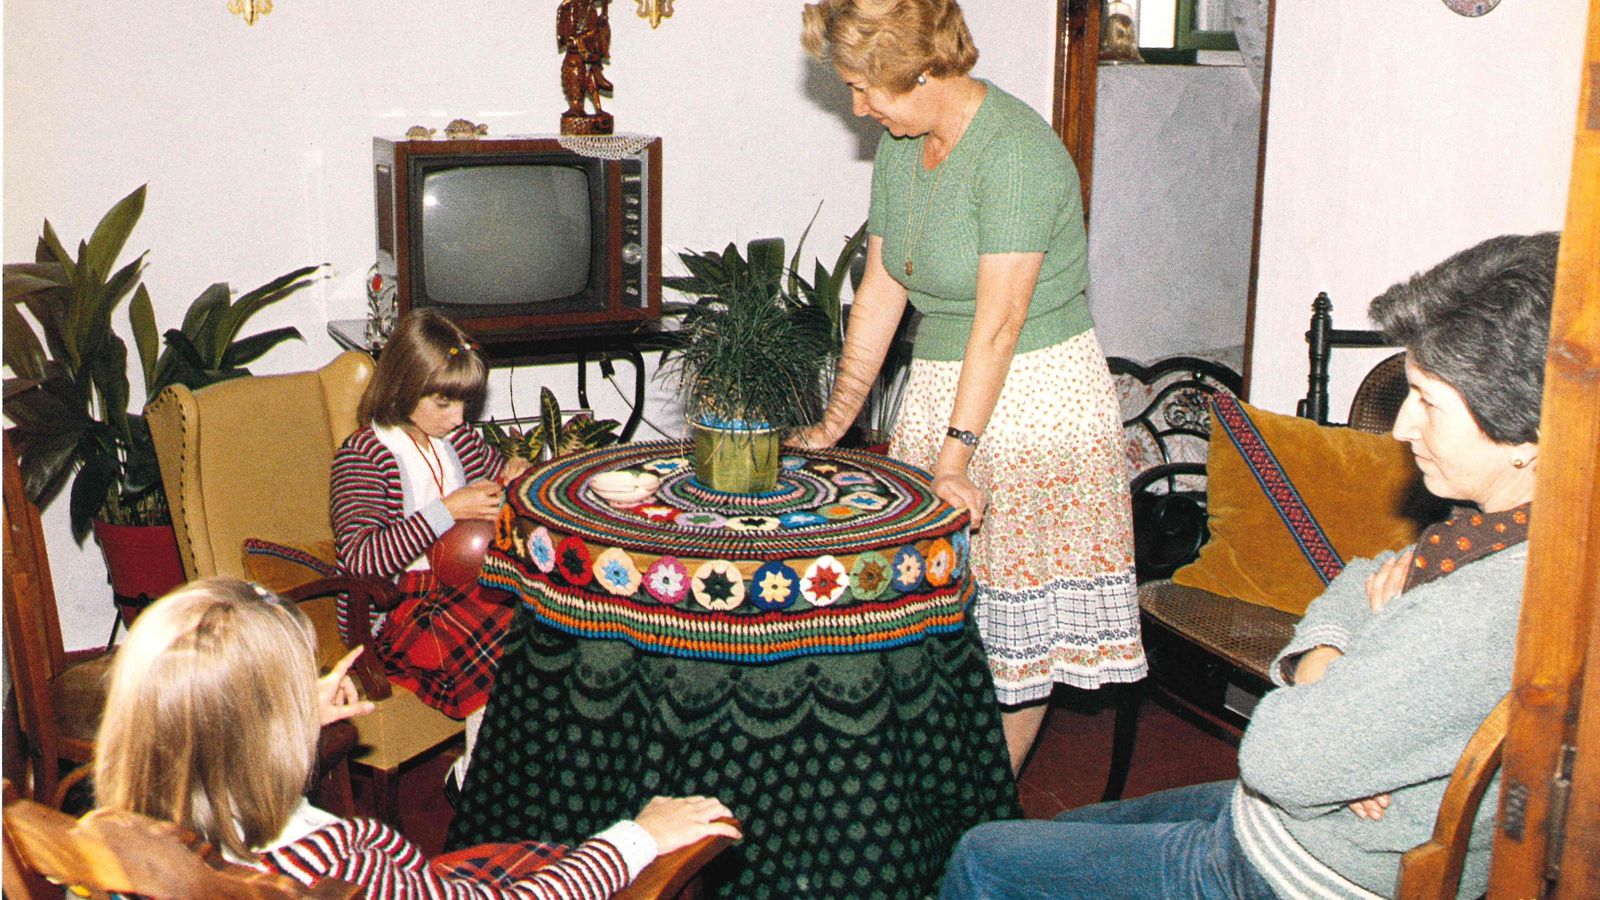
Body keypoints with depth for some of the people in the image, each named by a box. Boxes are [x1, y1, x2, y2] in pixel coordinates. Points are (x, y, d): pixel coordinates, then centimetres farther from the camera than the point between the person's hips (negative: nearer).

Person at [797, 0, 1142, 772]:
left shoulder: (1015, 151, -19)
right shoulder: (901, 146, 6)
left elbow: (1000, 321, -23)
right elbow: (879, 293, 10)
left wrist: (957, 453, -25)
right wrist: (834, 421, 10)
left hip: (1036, 395, -7)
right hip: (937, 390, 8)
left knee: (1015, 622, 0)